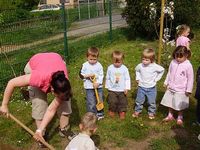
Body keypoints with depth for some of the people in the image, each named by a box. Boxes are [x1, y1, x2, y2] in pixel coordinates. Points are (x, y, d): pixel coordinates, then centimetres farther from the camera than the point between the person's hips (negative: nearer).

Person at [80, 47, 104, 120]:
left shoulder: (99, 65, -5)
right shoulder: (84, 65, -5)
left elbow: (101, 76, -5)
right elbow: (81, 75, -2)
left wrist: (98, 83, -18)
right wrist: (87, 75, -18)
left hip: (98, 87, 1)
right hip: (89, 87, -1)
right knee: (91, 102, 2)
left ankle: (100, 114, 31)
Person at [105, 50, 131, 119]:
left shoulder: (124, 68, -9)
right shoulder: (110, 68, -6)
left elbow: (127, 79, -4)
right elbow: (107, 78, 6)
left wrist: (127, 88, -8)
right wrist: (108, 86, 10)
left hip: (122, 90, 0)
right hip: (112, 89, 0)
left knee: (123, 102, 8)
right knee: (112, 101, 2)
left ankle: (122, 111, 30)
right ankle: (112, 110, 29)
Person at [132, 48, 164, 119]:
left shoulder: (155, 66, -17)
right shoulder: (140, 66, -10)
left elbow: (162, 70, 1)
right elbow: (137, 70, 14)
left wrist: (156, 79, -2)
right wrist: (137, 78, 5)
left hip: (151, 88, -2)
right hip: (141, 87, 2)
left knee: (152, 102, 9)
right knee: (139, 101, 11)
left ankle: (151, 113, 29)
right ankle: (137, 111, 30)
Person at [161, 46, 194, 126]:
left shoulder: (188, 65, -17)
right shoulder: (173, 62, -5)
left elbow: (190, 78, -11)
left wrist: (188, 90, -9)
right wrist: (166, 82, 11)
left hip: (181, 90, -4)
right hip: (171, 88, 4)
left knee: (180, 105, 9)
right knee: (170, 103, 17)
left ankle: (180, 117, 32)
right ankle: (170, 115, 36)